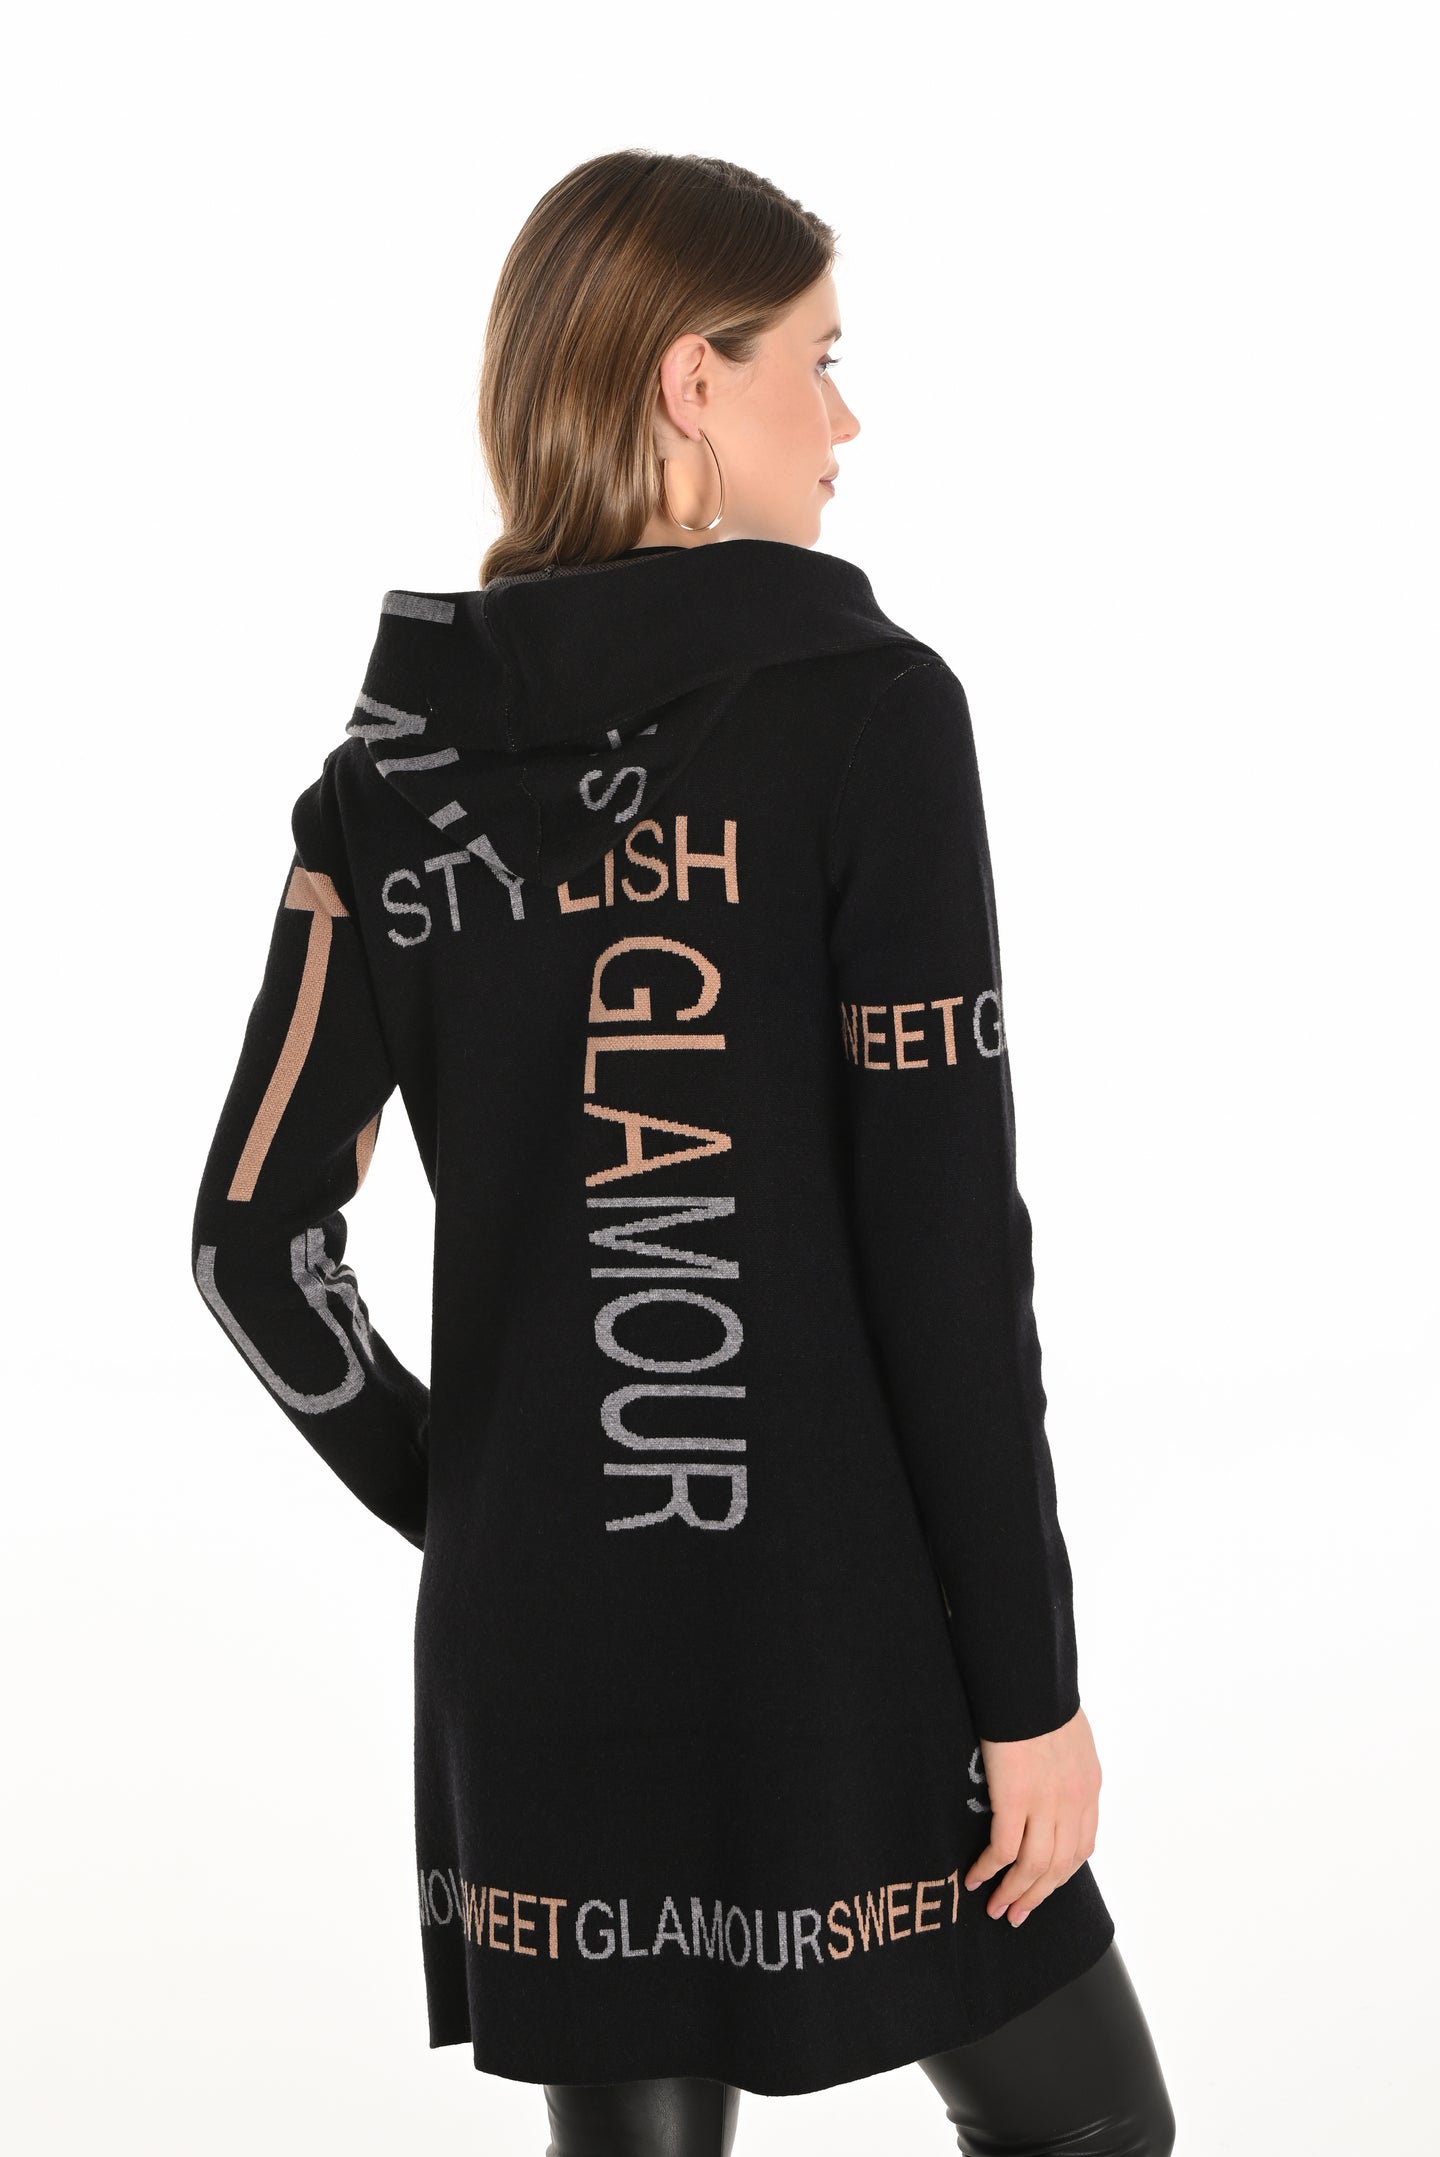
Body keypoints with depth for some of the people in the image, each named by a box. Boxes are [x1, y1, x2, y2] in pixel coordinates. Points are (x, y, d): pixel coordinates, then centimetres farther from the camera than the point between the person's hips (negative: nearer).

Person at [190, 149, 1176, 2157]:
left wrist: (471, 1508, 13)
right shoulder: (866, 709, -11)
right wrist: (1032, 1679, -8)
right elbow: (946, 1240, -14)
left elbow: (254, 1239, 1)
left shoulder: (396, 765, 3)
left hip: (535, 1650, 5)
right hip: (840, 1639, -5)